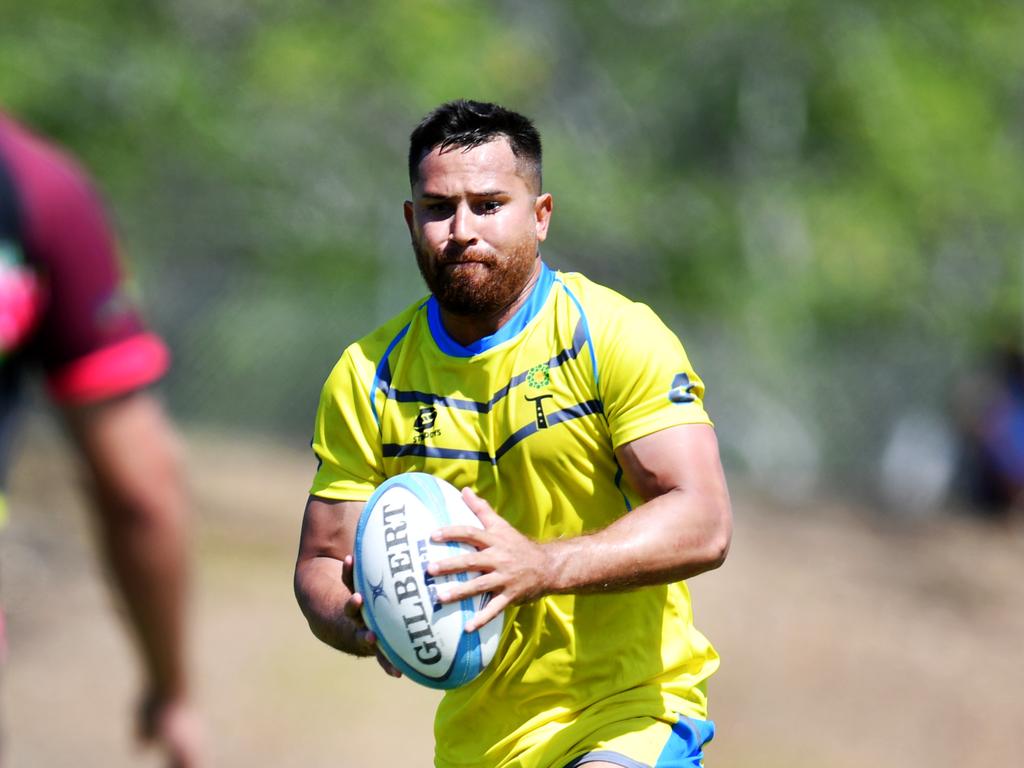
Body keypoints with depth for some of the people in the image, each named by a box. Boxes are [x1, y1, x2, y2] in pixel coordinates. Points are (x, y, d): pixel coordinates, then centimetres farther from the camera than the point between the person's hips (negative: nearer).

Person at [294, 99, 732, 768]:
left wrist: (541, 567, -32)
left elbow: (704, 525, -16)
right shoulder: (367, 376, 4)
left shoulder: (616, 334, -7)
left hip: (632, 712, -4)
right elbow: (322, 563, 7)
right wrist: (359, 622, -18)